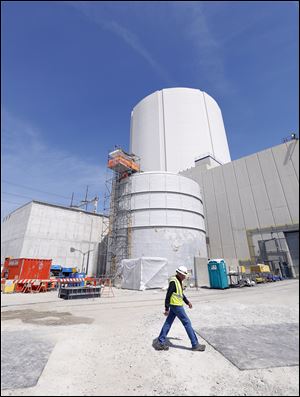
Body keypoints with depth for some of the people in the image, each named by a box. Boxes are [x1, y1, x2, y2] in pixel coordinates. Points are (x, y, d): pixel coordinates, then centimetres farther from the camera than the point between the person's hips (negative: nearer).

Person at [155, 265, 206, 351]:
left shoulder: (179, 281, 10)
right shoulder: (173, 281, -21)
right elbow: (168, 295, -20)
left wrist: (187, 302, 18)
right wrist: (167, 309, -18)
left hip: (175, 306, 10)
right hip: (176, 306, -10)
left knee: (168, 323, 13)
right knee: (187, 323, 1)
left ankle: (160, 343, 21)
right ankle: (195, 345, 14)